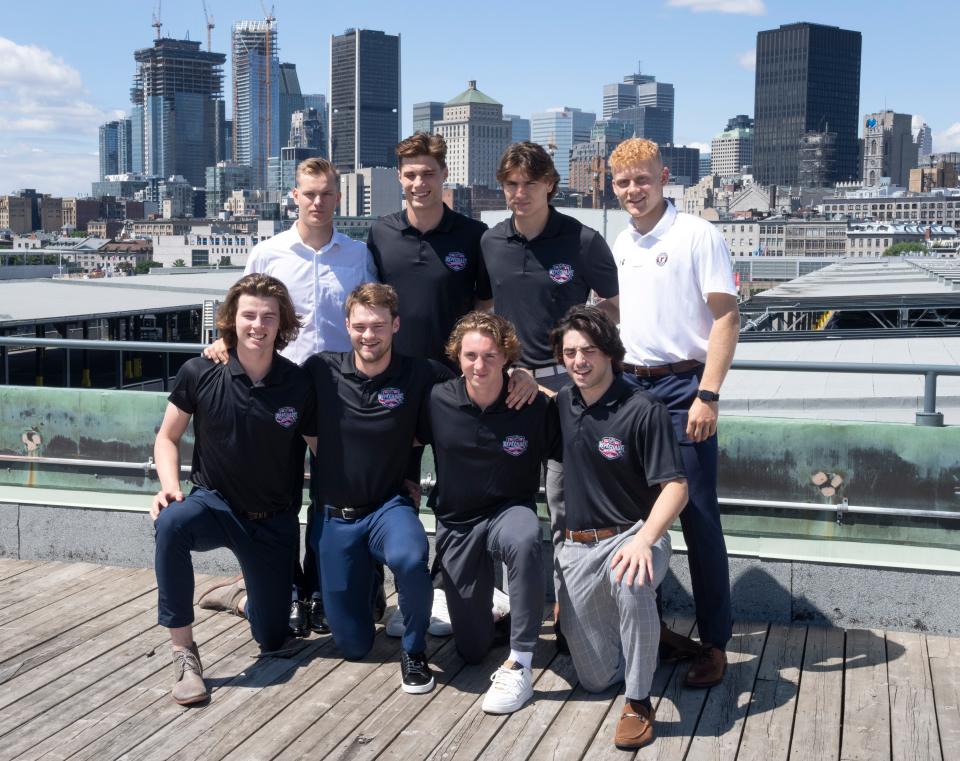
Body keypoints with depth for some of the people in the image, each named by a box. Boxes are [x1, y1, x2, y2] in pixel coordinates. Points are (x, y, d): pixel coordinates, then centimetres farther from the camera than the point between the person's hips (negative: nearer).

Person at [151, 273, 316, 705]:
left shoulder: (299, 385, -11)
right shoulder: (199, 374, -12)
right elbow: (167, 437, 0)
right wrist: (170, 487, -18)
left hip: (275, 521, 1)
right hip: (216, 503, -1)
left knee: (272, 640, 7)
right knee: (171, 522, -38)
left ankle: (242, 597, 45)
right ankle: (183, 652, -25)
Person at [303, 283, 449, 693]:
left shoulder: (420, 375, -9)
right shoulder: (322, 370, -7)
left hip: (389, 505, -1)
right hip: (334, 516, 2)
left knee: (409, 558, -39)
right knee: (353, 644, 4)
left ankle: (413, 651, -9)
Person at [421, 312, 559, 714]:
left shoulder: (535, 406, -15)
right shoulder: (438, 401, -12)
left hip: (510, 510, -2)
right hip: (457, 521, 2)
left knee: (524, 541, -42)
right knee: (472, 650, 7)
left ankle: (518, 666, -29)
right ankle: (484, 609, 46)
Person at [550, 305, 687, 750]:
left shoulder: (643, 411, -14)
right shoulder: (562, 403, 3)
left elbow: (675, 488, -19)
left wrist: (644, 540, -34)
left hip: (631, 535, -5)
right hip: (577, 546, 5)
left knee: (630, 582, -42)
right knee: (595, 678, 3)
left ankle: (639, 702, -21)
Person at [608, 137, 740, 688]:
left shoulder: (698, 235, -6)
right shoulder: (621, 245, 13)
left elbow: (727, 317, -10)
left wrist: (708, 395, -17)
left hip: (682, 385, -6)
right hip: (628, 384, 6)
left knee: (698, 517, -4)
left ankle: (715, 644, 5)